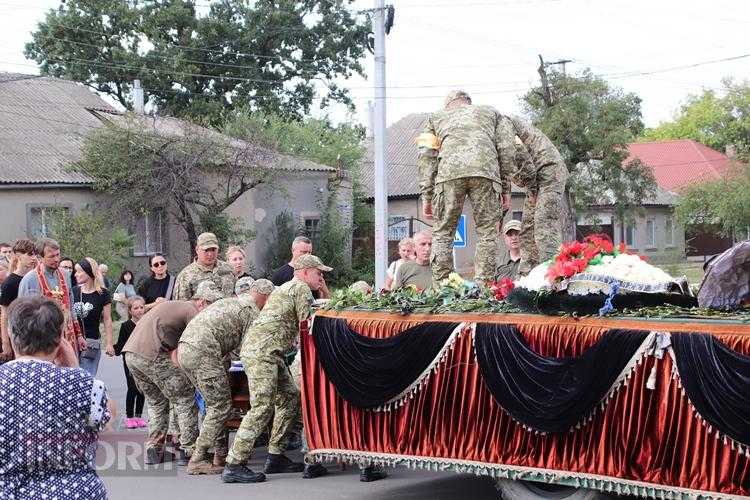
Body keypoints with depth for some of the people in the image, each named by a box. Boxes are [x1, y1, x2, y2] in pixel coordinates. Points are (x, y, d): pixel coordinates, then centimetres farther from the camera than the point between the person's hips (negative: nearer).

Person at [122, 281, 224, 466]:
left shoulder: (175, 305, 27)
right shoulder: (193, 312, -2)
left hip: (130, 352, 10)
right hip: (151, 355, -9)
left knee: (156, 402, 23)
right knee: (185, 398, 0)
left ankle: (153, 450, 21)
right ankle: (187, 450, 0)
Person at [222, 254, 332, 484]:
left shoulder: (285, 288, 28)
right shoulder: (301, 288, -3)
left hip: (268, 353, 11)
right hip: (262, 351, -11)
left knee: (290, 397, 12)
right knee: (262, 407, -15)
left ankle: (276, 457, 14)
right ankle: (234, 465, -17)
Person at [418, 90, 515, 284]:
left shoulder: (436, 118, 32)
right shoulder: (491, 113, 33)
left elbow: (426, 157, 19)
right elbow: (506, 149, 19)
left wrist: (426, 196, 16)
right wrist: (506, 189, 19)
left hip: (449, 172, 0)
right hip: (486, 171, 0)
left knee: (443, 234, 6)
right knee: (487, 233, 4)